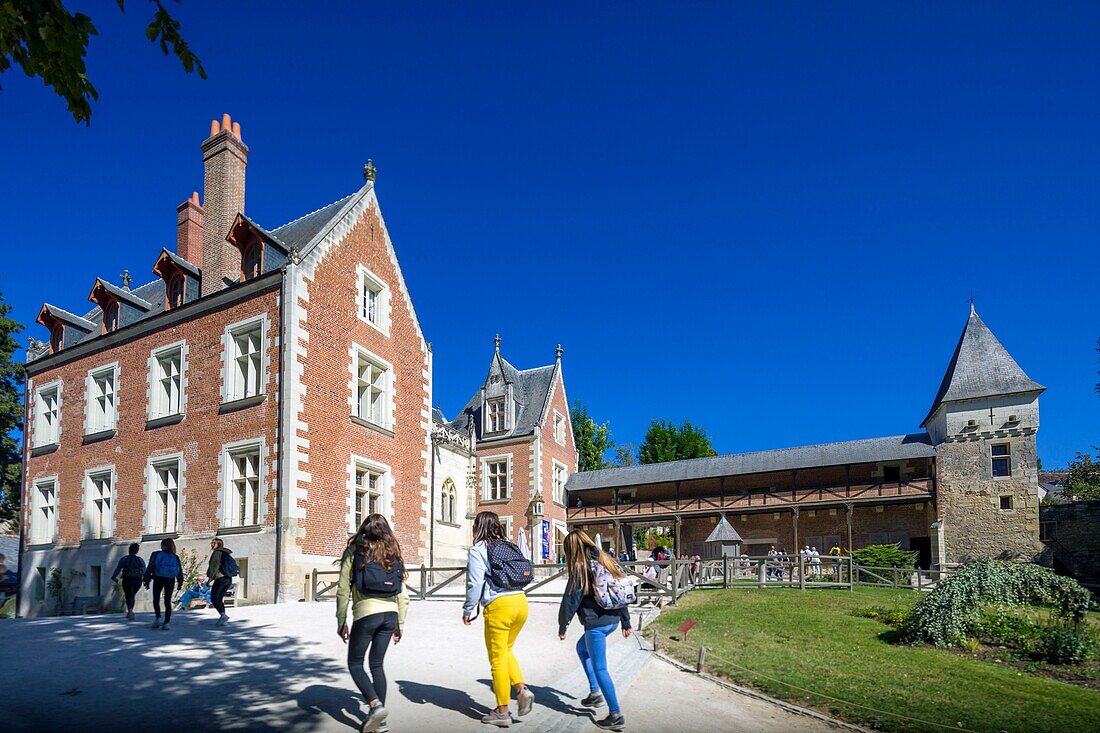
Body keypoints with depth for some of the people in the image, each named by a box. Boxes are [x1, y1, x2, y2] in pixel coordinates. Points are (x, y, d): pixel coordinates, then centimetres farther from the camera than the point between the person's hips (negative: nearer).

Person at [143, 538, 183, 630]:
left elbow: (150, 568, -4)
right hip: (170, 581, 2)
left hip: (158, 580, -2)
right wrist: (180, 583, 15)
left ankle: (158, 618, -8)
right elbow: (180, 571, 7)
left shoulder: (156, 555, 0)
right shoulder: (175, 557, 6)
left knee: (156, 600, 11)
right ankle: (166, 623, 1)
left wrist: (147, 581, -1)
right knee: (168, 602, 6)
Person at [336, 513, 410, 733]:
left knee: (355, 664, 10)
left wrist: (341, 622, 6)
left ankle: (376, 706, -7)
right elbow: (403, 595, 12)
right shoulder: (393, 554, 13)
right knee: (376, 664, 15)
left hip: (366, 613, -4)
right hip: (390, 614, 4)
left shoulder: (355, 550, 3)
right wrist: (400, 625, 19)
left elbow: (343, 590, -1)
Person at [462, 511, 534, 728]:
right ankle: (522, 689, 6)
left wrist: (467, 610, 3)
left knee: (497, 659, 6)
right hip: (521, 601, 7)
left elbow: (475, 583, -8)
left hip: (499, 605, -6)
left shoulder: (478, 550, -3)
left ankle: (502, 712, 13)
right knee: (506, 651, 24)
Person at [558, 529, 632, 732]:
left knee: (599, 668, 1)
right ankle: (595, 693, 27)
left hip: (596, 623, -8)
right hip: (613, 620, 8)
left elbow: (570, 599, -8)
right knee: (581, 647, 27)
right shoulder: (606, 561, 11)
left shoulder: (580, 567, -9)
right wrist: (626, 622, 21)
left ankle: (616, 715, 2)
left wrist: (562, 626, 3)